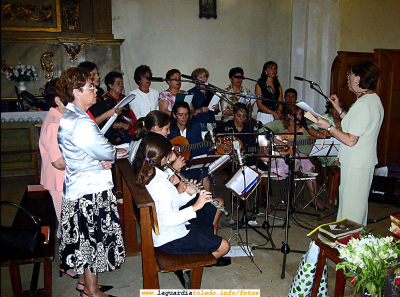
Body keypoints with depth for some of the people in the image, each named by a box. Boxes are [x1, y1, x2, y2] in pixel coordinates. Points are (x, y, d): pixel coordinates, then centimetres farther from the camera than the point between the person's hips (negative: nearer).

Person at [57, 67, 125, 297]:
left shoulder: (66, 117, 9)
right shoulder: (80, 123, -24)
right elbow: (107, 152, -22)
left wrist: (104, 158, -5)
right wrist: (109, 156, 1)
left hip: (76, 186, 10)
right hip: (92, 191, -10)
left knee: (85, 237, 21)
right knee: (93, 238, 5)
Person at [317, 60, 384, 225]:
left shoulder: (362, 105, -23)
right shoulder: (374, 99, 10)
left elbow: (350, 140, -25)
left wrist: (328, 127, -15)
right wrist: (338, 109, 19)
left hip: (356, 165, -11)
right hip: (365, 161, 11)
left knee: (350, 207, -1)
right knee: (359, 202, 21)